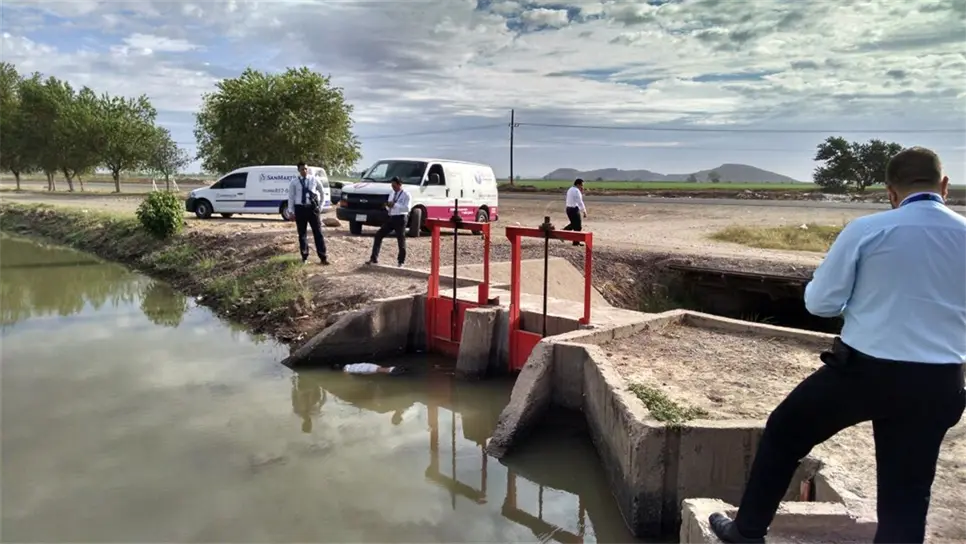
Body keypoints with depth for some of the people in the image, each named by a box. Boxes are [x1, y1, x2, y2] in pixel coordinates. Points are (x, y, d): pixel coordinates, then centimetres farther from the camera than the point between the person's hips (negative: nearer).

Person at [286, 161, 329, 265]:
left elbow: (321, 192, 14)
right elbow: (291, 197, 4)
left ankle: (323, 258, 1)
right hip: (300, 208, 1)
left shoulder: (314, 180, 2)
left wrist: (320, 206, 10)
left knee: (318, 233, -1)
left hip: (312, 208, -1)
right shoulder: (294, 182, 1)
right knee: (302, 234, 9)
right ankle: (304, 257, 22)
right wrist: (291, 212, 0)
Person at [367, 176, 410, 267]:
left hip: (400, 218, -7)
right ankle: (374, 258, 6)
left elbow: (407, 208, -18)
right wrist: (388, 205, -4)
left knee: (401, 239, 2)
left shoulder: (406, 195, -8)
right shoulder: (393, 193, 15)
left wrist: (394, 205, -23)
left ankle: (401, 261, 18)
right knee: (378, 235, 1)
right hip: (391, 218, 7)